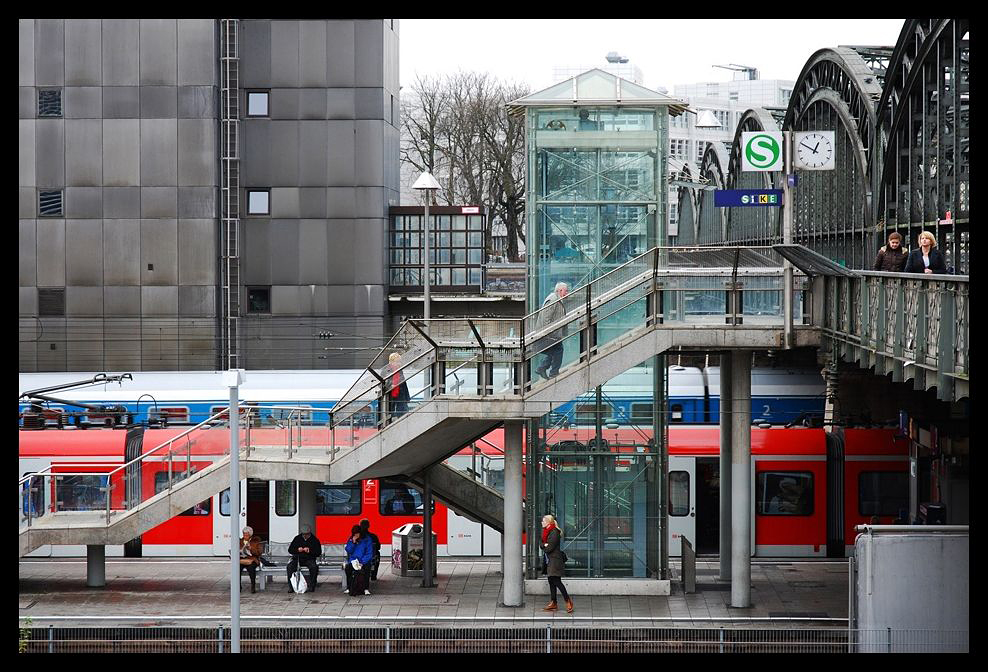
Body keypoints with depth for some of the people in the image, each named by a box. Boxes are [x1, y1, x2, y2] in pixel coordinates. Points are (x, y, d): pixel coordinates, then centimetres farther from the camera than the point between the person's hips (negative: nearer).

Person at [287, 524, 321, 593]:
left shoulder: (314, 540, 4)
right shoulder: (297, 539, 10)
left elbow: (318, 553, -1)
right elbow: (290, 550, 9)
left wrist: (309, 551, -18)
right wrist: (297, 550, -12)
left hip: (309, 559, -2)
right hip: (297, 558, 2)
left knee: (313, 567, -34)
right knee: (290, 566, -27)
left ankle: (311, 586, -26)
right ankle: (290, 586, -22)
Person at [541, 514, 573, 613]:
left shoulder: (554, 532, -13)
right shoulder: (546, 532, 16)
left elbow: (550, 547, -17)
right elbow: (542, 544, 15)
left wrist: (545, 548, 3)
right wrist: (545, 545, -7)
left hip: (555, 560, -10)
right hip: (549, 560, 10)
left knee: (556, 581, -11)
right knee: (551, 581, 7)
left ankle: (568, 600, -2)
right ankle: (553, 603, 9)